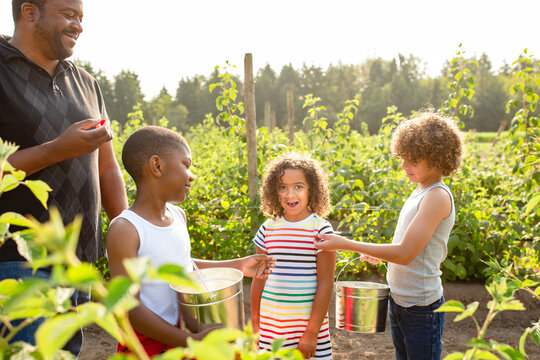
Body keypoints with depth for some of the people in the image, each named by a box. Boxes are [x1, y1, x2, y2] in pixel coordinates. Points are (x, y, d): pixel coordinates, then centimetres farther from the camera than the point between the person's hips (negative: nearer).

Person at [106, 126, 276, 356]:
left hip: (186, 332, 6)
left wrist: (237, 266, 12)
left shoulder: (178, 216, 3)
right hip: (148, 344, -6)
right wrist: (191, 341, -25)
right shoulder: (125, 229, -19)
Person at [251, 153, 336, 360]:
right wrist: (255, 325, 10)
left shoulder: (320, 229, -8)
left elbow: (325, 284, -8)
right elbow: (259, 280, 9)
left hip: (308, 322, -3)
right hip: (270, 325, 3)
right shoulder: (268, 229, 3)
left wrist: (312, 332, -10)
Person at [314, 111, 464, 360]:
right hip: (399, 300, 9)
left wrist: (346, 244, -23)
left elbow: (405, 253, -25)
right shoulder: (419, 191, 8)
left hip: (421, 308, -8)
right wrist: (379, 254, 4)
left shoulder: (437, 197, -20)